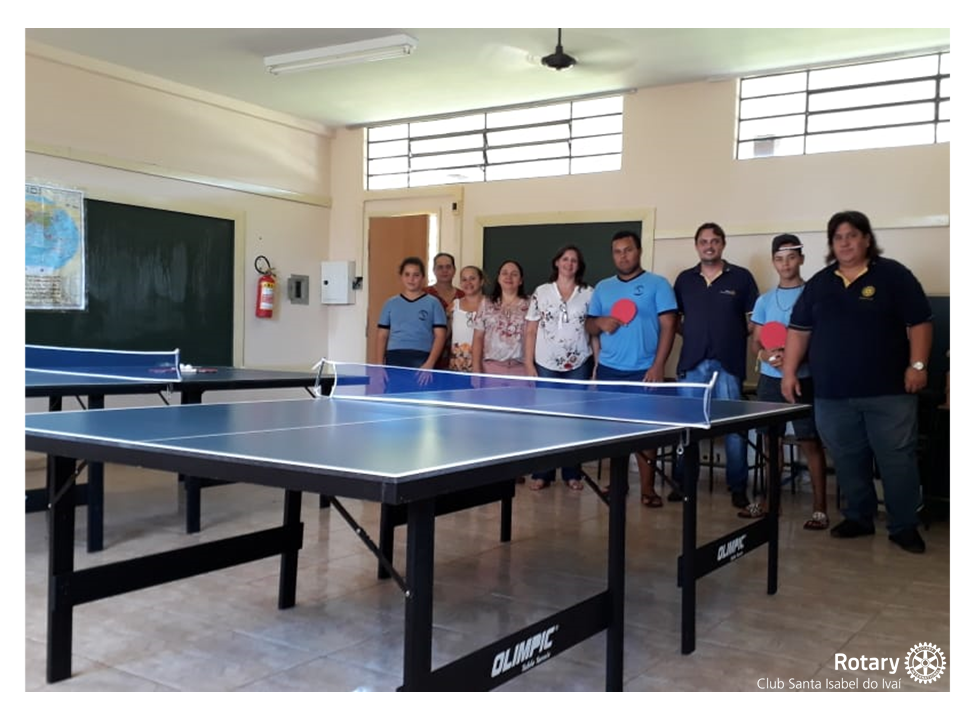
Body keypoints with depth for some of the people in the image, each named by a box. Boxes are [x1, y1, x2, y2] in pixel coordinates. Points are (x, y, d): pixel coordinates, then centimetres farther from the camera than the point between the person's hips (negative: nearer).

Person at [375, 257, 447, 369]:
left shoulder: (433, 303, 5)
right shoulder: (391, 304, 12)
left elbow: (440, 335, 1)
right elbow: (382, 335, 13)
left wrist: (430, 363, -9)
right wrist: (380, 364, 4)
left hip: (421, 361, -2)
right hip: (394, 358, 2)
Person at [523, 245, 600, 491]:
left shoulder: (589, 294, 6)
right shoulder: (541, 292, 6)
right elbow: (531, 331, 5)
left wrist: (599, 363, -1)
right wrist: (528, 363, -2)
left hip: (578, 365, 0)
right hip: (546, 364, 0)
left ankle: (572, 473, 13)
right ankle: (542, 473, 9)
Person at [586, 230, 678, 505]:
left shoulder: (657, 284, -1)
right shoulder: (602, 288, 12)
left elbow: (668, 326, -6)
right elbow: (589, 326, 15)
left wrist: (658, 365, -14)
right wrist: (600, 322, -10)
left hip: (643, 372, -4)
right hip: (608, 370, 4)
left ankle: (647, 487, 8)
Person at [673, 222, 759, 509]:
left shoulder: (741, 277, 4)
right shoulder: (685, 279, 11)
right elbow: (675, 319, 17)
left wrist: (735, 336, -8)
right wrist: (693, 334, 1)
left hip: (728, 364, -2)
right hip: (691, 363, 3)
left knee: (734, 428, -2)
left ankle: (738, 487, 9)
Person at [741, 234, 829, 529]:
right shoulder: (764, 301, 10)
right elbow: (755, 343, 11)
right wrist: (766, 355, -11)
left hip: (803, 380, -4)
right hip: (770, 380, 4)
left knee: (810, 442, -3)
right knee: (770, 441, 11)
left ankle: (820, 509, 2)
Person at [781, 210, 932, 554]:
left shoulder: (893, 275, 1)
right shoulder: (818, 283, 12)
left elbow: (920, 322, -1)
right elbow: (799, 330, 12)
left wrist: (917, 365, -10)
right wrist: (789, 372, 5)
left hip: (887, 391, -3)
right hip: (833, 393, 4)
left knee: (896, 458, -2)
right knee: (847, 460, 9)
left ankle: (903, 526, 9)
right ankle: (858, 517, 23)